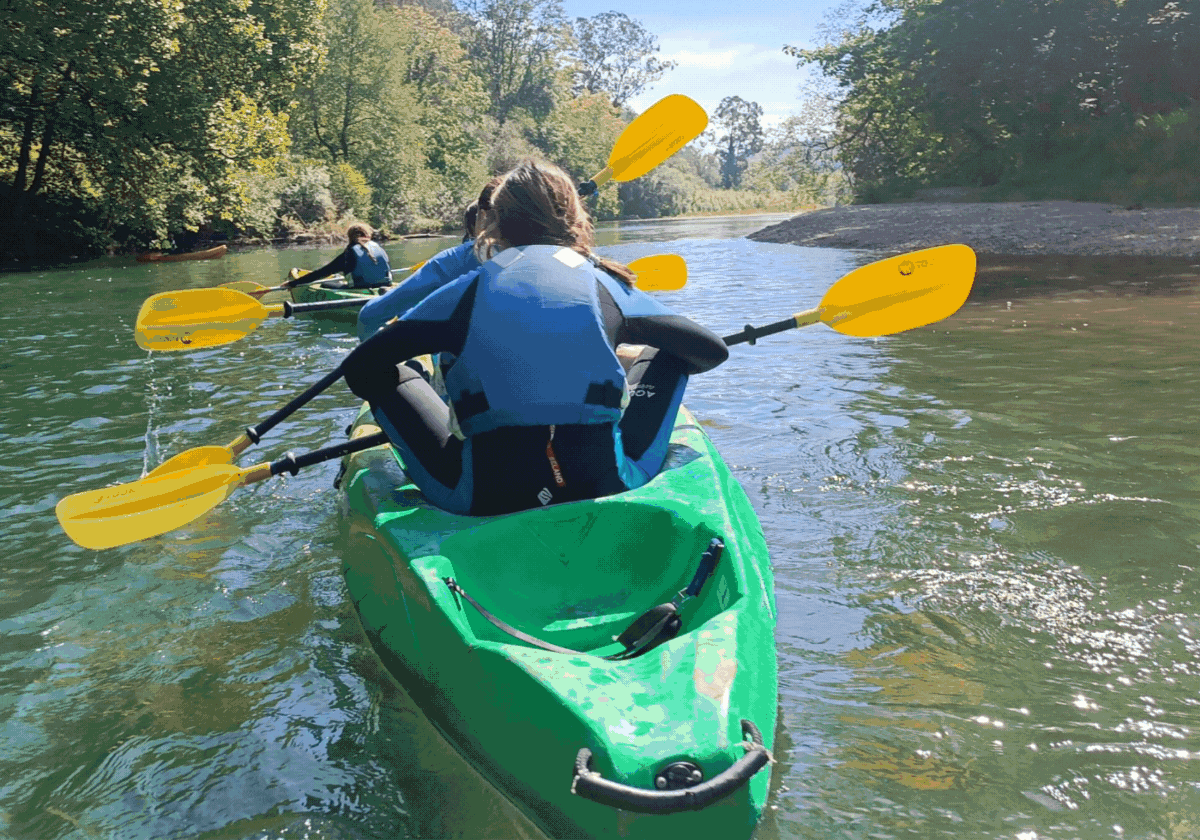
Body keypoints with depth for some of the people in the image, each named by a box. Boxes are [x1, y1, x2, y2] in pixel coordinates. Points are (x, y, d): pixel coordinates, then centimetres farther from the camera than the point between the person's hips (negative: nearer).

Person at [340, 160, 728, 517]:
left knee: (383, 376, 19)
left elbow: (358, 367, 5)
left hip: (484, 500, 0)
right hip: (610, 486, 1)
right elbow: (712, 351, 15)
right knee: (666, 353, 23)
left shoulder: (467, 290, 8)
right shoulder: (608, 285, 9)